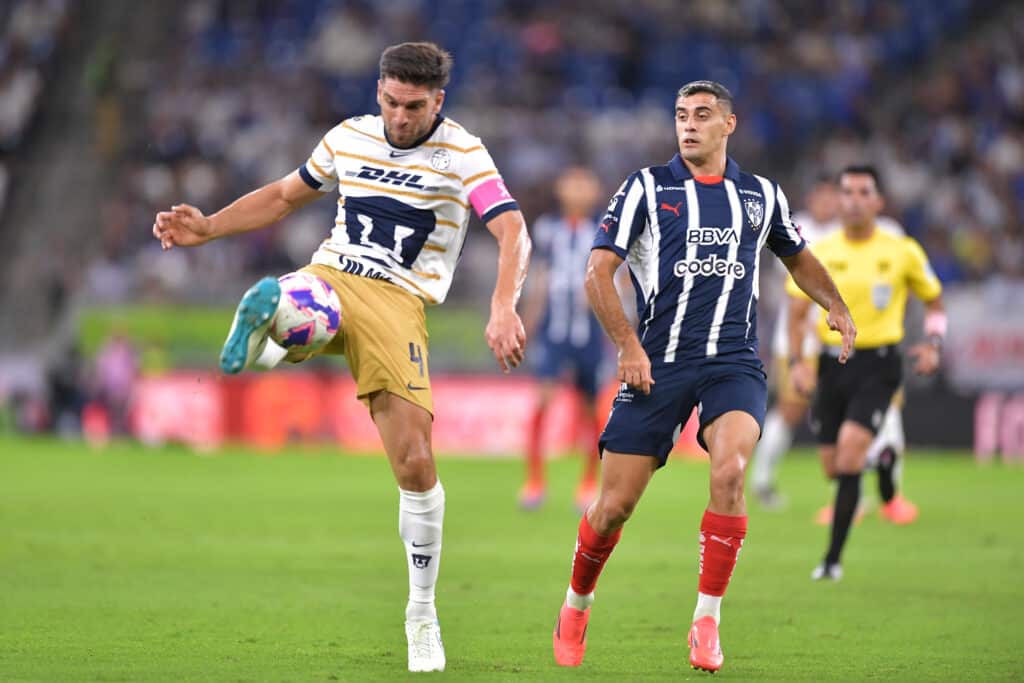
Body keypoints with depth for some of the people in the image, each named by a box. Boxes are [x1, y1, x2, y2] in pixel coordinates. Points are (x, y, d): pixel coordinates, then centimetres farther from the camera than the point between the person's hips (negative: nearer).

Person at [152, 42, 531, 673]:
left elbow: (513, 233, -17)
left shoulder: (463, 156, -4)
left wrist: (504, 308, -35)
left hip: (398, 301, -4)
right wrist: (207, 228, 14)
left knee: (415, 464, -8)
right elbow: (285, 196, 26)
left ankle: (422, 613, 4)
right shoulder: (349, 137, 10)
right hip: (327, 278, 5)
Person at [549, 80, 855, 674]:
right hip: (657, 361, -1)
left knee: (730, 470, -28)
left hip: (734, 363, 1)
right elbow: (598, 271, -1)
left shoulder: (762, 195, 12)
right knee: (615, 506, -2)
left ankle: (707, 621, -18)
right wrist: (628, 345, -12)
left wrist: (837, 308, 13)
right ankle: (576, 607, 26)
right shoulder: (647, 188, 3)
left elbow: (799, 258, 30)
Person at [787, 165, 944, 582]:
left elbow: (933, 300, 12)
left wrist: (933, 344, -4)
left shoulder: (902, 252, -1)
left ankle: (833, 558, -16)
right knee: (832, 466, 6)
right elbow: (796, 313, 6)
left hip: (878, 365, -3)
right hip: (833, 363, 3)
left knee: (849, 455, -20)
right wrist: (797, 362, -7)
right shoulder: (819, 254, 2)